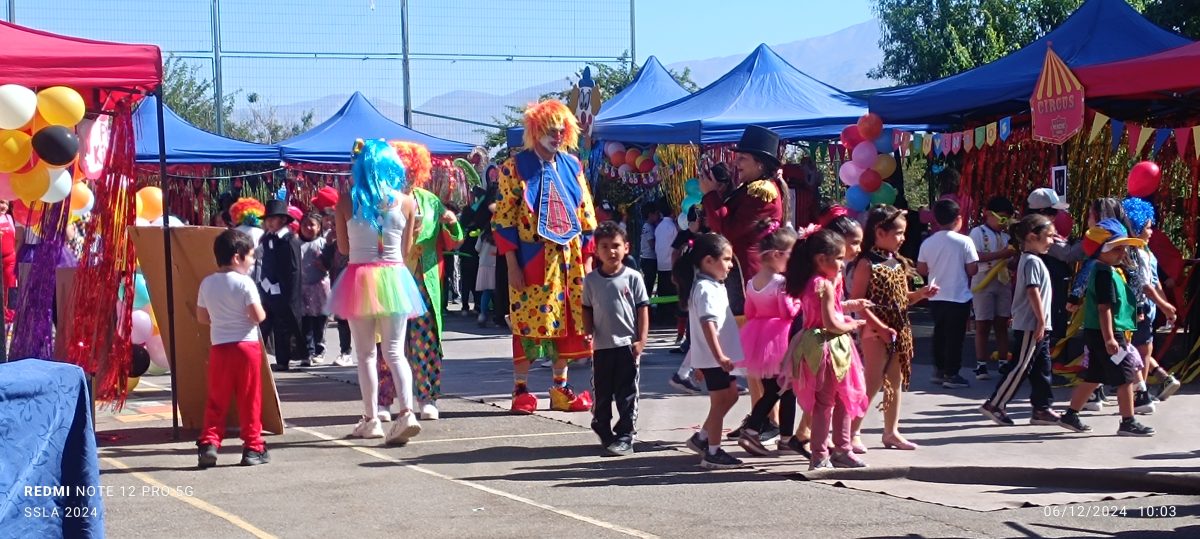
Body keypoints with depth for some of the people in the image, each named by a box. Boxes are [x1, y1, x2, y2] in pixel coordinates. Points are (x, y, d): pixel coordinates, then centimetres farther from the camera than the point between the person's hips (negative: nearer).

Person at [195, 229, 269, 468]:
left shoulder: (207, 283, 6)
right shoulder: (245, 283, -11)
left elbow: (202, 317, 12)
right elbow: (258, 316, -15)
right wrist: (261, 312, 6)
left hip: (219, 347, 4)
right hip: (246, 345, -4)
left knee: (216, 400, 10)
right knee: (249, 400, 4)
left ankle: (208, 443, 0)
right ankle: (253, 447, 9)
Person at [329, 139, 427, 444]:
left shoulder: (346, 201, -5)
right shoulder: (406, 202, -2)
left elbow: (343, 247, 3)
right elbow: (406, 250, 4)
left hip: (359, 278, -1)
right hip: (394, 277, 1)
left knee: (365, 353, 10)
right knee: (394, 351, 5)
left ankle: (371, 420, 13)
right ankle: (407, 412, -13)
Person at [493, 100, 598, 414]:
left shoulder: (572, 165, 11)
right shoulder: (515, 167, -2)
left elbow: (586, 213, 13)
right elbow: (504, 217, -5)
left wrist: (587, 257, 7)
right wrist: (511, 264, -11)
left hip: (568, 257, 4)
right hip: (532, 257, -4)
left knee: (567, 321, 5)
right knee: (527, 322, -4)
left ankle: (560, 389, 14)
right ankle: (521, 389, 5)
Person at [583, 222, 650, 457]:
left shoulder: (633, 277, -4)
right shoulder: (591, 279, 2)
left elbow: (643, 310, -2)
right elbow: (587, 310, 9)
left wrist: (641, 340, -7)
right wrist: (589, 335, -4)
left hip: (627, 345, -2)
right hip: (601, 346, 2)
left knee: (627, 394, 2)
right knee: (601, 393, 11)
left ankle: (625, 437, 8)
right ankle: (604, 433, 24)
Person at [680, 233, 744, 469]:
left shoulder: (713, 286, 14)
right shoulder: (705, 289, -19)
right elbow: (708, 324, -28)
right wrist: (719, 355, -33)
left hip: (720, 355, 10)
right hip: (713, 356, -10)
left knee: (730, 395, 18)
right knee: (720, 401, -1)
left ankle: (702, 438, 25)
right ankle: (712, 453, 7)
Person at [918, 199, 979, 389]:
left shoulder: (927, 243, -2)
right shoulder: (964, 242, -13)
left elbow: (922, 269, 5)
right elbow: (973, 270, -11)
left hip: (936, 297, 4)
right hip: (958, 297, -4)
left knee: (939, 334, 17)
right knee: (955, 337, 3)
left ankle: (939, 370, 23)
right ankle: (951, 374, 5)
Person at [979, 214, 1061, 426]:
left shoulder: (1031, 259, 16)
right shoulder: (1032, 261, -16)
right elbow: (1033, 292, -21)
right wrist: (1041, 321, -21)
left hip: (1038, 326, 10)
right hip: (1031, 326, -10)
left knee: (1042, 368, 11)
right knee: (1020, 367, -7)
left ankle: (1042, 409, 14)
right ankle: (994, 404, -3)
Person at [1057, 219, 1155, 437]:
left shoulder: (1098, 270, 14)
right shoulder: (1106, 274, -17)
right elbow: (1104, 309, -22)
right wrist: (1109, 339, -25)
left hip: (1094, 332, 10)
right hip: (1107, 333, -10)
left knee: (1093, 378, 16)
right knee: (1126, 377, -4)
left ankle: (1071, 416, 20)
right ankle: (1128, 422, 1)